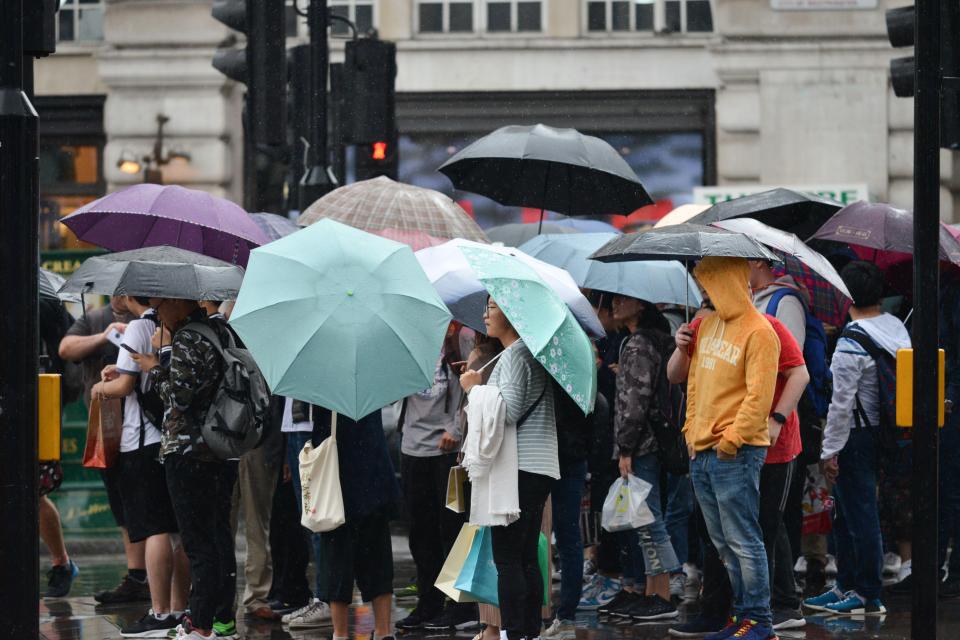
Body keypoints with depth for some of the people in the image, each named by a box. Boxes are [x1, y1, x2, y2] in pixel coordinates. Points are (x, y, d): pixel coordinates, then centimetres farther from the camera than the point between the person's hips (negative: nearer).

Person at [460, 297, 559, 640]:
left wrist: (475, 388, -6)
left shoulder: (514, 355, -11)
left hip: (520, 468, -10)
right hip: (540, 468, 10)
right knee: (527, 559, 10)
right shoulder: (531, 352, 18)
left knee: (507, 560, -9)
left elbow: (509, 412, -19)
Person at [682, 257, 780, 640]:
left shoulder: (759, 333, -10)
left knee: (743, 540, -7)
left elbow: (759, 396, -16)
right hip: (702, 451, 8)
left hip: (736, 452, -8)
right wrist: (691, 429, 13)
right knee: (723, 543, 11)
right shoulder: (708, 325, 15)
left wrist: (732, 439, -18)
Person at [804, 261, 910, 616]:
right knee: (846, 514, 19)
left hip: (857, 437, -9)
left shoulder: (851, 343, -19)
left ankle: (869, 597, 3)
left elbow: (841, 403, -19)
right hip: (884, 433, 9)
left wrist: (830, 451, -13)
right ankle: (846, 587, 26)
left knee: (861, 516, -2)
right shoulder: (898, 328, 5)